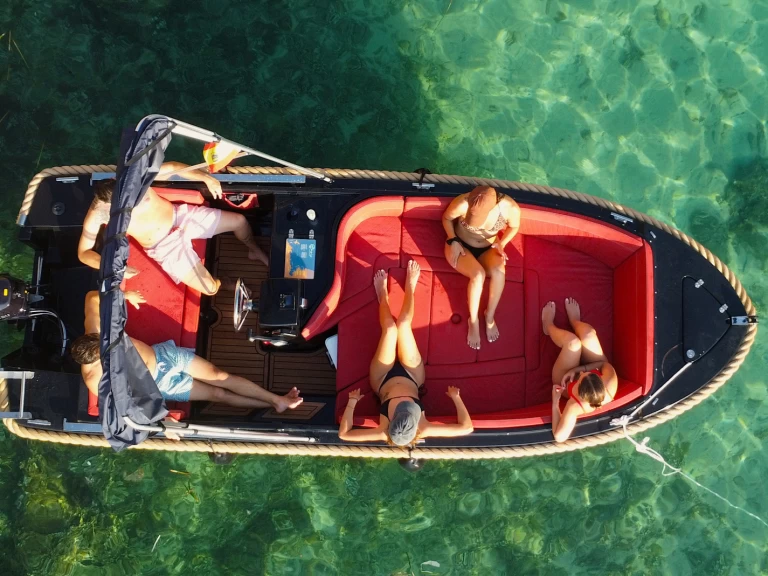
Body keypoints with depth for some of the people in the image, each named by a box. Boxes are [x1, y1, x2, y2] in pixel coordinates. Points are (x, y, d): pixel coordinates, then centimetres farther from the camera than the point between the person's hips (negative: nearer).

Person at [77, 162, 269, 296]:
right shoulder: (98, 214, -22)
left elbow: (171, 167, -5)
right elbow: (83, 253, -13)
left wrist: (205, 177, -18)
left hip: (182, 215, 3)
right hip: (166, 247, -2)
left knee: (239, 221, 5)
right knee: (210, 288, -14)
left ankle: (254, 250, 39)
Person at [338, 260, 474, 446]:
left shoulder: (384, 432, -44)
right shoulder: (424, 430, -41)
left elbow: (343, 434, -36)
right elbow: (466, 427, -35)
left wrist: (352, 401, -26)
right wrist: (455, 396, -25)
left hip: (383, 381, -1)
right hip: (413, 378, 1)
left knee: (390, 327, -12)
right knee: (403, 323, -10)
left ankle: (383, 293, 27)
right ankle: (410, 287, 26)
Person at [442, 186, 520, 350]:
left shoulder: (510, 208, -27)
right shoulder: (462, 203, -31)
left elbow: (513, 227, -1)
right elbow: (446, 218, -7)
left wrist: (501, 244, -16)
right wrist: (453, 241, -18)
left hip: (488, 249, 2)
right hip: (461, 246, -1)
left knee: (498, 272, -32)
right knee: (478, 274, -32)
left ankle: (490, 316, -11)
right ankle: (473, 320, -11)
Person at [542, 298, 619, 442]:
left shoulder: (575, 405, -46)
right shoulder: (610, 385, -40)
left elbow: (559, 437, -45)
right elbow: (607, 364, -20)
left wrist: (555, 403, -39)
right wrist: (579, 369, -29)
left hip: (565, 381, -2)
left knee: (572, 341, -18)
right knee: (588, 333, -8)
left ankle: (549, 326, 21)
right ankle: (574, 321, 35)